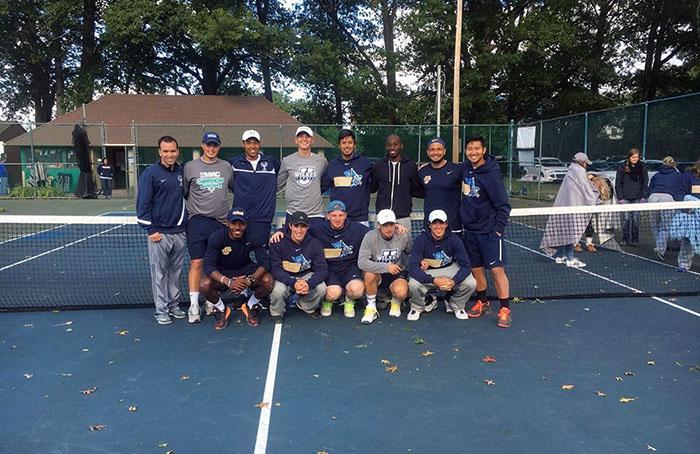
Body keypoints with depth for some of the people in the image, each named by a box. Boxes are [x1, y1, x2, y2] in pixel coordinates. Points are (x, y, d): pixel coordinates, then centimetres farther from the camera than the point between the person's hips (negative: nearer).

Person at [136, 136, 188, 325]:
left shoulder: (182, 172, 9)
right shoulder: (150, 173, -6)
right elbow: (143, 203, -7)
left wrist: (186, 223, 13)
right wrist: (151, 230, -11)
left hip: (179, 231, 5)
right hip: (159, 233, -5)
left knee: (176, 271, 12)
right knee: (159, 273, 2)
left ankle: (174, 304, 24)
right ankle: (161, 309, 12)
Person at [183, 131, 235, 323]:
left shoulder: (226, 167, 9)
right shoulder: (190, 167, 3)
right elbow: (184, 193, 10)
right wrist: (193, 208, 7)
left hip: (220, 222, 2)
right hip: (197, 221, -2)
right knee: (196, 263, -4)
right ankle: (194, 305, 2)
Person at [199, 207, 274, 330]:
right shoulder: (217, 237, -21)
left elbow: (264, 262, -22)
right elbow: (208, 265, -27)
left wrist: (249, 280, -41)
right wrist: (228, 282, -44)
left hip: (246, 270, 1)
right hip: (223, 272, -1)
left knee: (268, 281, -27)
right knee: (204, 285, -31)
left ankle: (250, 307, 4)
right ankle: (221, 309, 2)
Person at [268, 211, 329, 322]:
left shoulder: (314, 243, -9)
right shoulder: (278, 242, -15)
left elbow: (322, 269, -13)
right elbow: (275, 269, -18)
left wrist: (309, 284, -34)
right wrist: (294, 283, -35)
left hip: (306, 276, 2)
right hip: (285, 277, -2)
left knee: (321, 288, -25)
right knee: (277, 291, -33)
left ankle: (308, 308, 10)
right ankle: (277, 313, 3)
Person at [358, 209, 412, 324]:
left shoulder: (403, 236, -8)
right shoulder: (370, 237, -17)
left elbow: (412, 253, 13)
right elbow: (361, 262, -27)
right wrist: (386, 267, -28)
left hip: (397, 273, 1)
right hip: (378, 275, 0)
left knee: (401, 292, -31)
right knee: (369, 274, -35)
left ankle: (396, 302, 10)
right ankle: (371, 308, -12)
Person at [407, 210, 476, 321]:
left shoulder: (454, 240, -14)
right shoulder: (421, 240, -20)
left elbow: (466, 266, -16)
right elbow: (413, 267, -27)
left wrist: (454, 281, -36)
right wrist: (433, 280, -41)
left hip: (450, 270, 2)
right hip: (427, 272, -2)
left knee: (471, 283, -23)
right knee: (413, 285, -32)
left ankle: (457, 306, 11)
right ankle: (417, 308, 4)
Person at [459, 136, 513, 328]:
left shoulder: (491, 174, -16)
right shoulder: (466, 168, 4)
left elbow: (503, 205, -14)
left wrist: (498, 229, -16)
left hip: (489, 231, -6)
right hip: (469, 229, 6)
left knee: (497, 269, -5)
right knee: (476, 269, 12)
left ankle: (505, 310, 2)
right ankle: (482, 303, 28)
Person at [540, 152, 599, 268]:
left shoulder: (570, 171, 19)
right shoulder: (579, 171, -7)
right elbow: (586, 189, -7)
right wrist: (594, 199, 4)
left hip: (562, 205, 9)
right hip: (572, 206, -9)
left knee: (563, 231, 11)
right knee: (571, 232, -7)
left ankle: (560, 256, 16)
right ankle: (570, 259, -5)